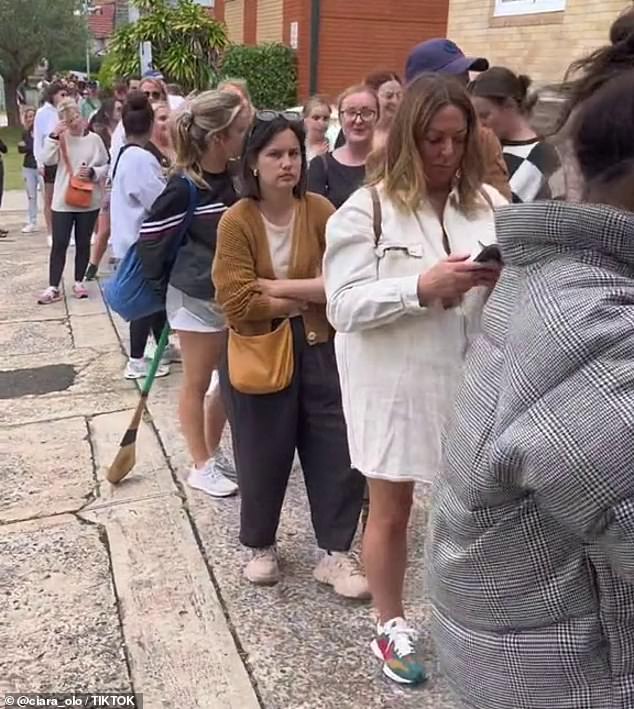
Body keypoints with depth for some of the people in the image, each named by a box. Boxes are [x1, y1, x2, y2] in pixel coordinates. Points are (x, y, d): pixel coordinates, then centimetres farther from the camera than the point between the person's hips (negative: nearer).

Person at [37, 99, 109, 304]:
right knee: (59, 244, 1)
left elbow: (106, 166, 2)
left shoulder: (94, 139, -2)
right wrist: (54, 136, -20)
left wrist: (93, 172, -17)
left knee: (83, 243, 11)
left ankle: (79, 282, 24)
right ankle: (53, 287, 6)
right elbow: (47, 159, -12)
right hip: (63, 201, 0)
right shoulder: (60, 138, 0)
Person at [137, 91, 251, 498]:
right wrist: (164, 287, 0)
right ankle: (202, 467, 24)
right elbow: (151, 238, -11)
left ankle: (213, 452, 36)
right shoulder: (184, 187, -20)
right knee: (197, 384, 9)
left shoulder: (235, 177, -3)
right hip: (196, 298, -6)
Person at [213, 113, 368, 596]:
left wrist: (278, 287, -18)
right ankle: (261, 546, 36)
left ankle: (336, 553, 25)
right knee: (263, 457, 13)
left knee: (337, 452, 6)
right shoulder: (237, 221, -11)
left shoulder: (320, 211, -4)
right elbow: (239, 305, -19)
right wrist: (308, 297, -13)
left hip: (319, 350, 2)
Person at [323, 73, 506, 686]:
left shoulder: (489, 204, 2)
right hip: (395, 385, -2)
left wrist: (505, 278, -17)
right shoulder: (366, 209, -7)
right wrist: (423, 286, -25)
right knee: (390, 509, 13)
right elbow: (344, 305, -14)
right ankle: (391, 628, 35)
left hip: (472, 381, 3)